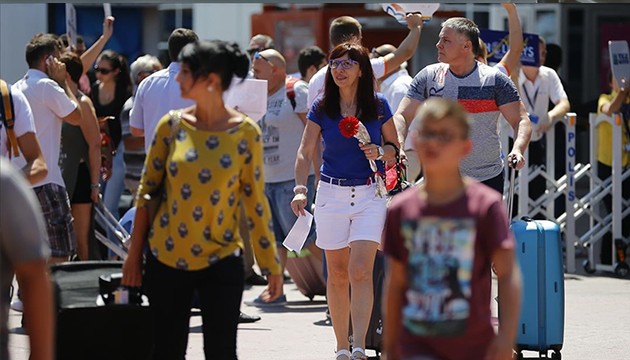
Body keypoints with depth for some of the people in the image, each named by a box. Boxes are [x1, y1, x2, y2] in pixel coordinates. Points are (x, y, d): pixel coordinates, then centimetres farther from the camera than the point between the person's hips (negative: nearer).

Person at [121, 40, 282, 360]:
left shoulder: (245, 133, -6)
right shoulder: (172, 125, -2)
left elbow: (255, 201, 0)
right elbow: (146, 190, 4)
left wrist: (271, 264, 1)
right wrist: (134, 255, 4)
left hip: (220, 260, -2)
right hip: (167, 258, 2)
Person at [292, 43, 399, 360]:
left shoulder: (379, 106, -1)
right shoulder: (321, 109, 0)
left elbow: (395, 148, 9)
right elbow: (305, 153, -4)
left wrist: (380, 152, -14)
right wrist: (300, 188, -19)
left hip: (370, 194, -2)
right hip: (332, 194, 2)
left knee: (360, 271, -14)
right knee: (337, 275, 7)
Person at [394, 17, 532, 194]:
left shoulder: (495, 79, -5)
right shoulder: (428, 76, 1)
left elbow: (521, 121, -6)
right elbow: (402, 116, -1)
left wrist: (517, 150, -26)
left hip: (488, 179, -1)